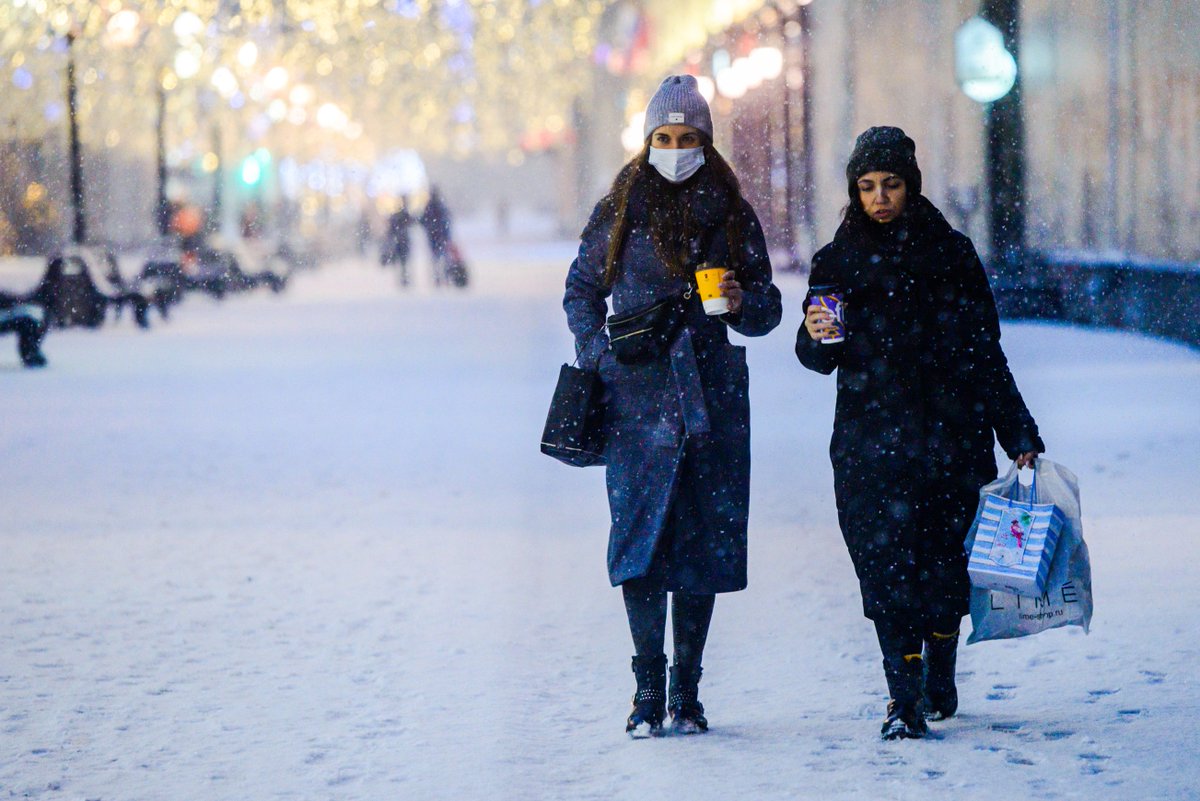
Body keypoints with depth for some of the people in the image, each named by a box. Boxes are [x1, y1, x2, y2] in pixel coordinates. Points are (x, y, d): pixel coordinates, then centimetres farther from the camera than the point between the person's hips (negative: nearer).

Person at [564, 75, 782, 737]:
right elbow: (581, 292, 16)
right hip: (639, 395, -1)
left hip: (713, 395, 1)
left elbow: (768, 309, 14)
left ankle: (686, 689, 9)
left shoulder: (733, 216, 10)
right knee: (642, 538, -9)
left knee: (703, 540, 1)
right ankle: (648, 690, -3)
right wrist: (600, 355, 1)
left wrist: (741, 301, -8)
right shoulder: (619, 213, 8)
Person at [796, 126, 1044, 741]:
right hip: (872, 440, 0)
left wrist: (1018, 435, 7)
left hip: (951, 431, 1)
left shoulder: (950, 253, 8)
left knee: (946, 563, 2)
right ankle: (904, 698, -11)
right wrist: (816, 336, -20)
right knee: (887, 566, -11)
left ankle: (939, 679, 23)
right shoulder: (838, 262, 9)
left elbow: (986, 354, 10)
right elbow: (821, 360, 4)